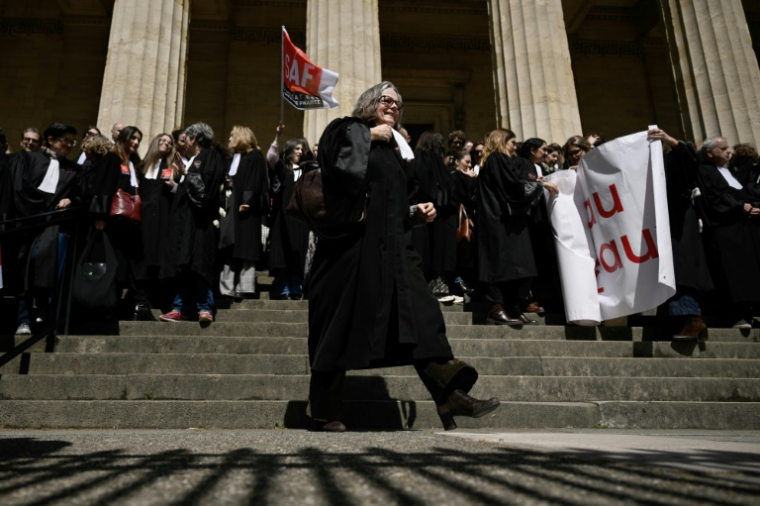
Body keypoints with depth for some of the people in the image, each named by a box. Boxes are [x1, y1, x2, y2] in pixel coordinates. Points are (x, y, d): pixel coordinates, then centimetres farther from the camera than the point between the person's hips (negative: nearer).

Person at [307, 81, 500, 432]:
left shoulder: (392, 149, 25)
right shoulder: (346, 130, 4)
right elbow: (337, 158, -20)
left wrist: (417, 212, 9)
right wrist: (370, 134, -7)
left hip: (392, 246, 7)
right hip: (353, 244, -6)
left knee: (421, 316, -7)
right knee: (342, 324, -2)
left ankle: (449, 395, -10)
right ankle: (325, 412, 10)